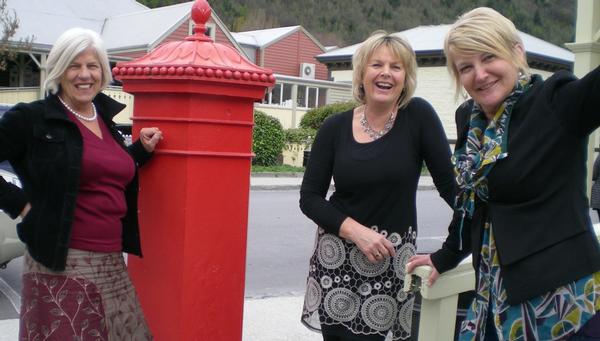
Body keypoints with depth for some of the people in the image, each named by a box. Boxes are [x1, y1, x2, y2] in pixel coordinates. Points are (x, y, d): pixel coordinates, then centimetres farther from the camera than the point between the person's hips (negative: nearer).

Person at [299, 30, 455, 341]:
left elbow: (450, 183, -4)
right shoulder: (335, 128, -2)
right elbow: (309, 198, -3)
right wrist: (356, 230, -15)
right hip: (335, 256, 1)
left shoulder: (418, 116, -6)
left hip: (391, 257, -1)